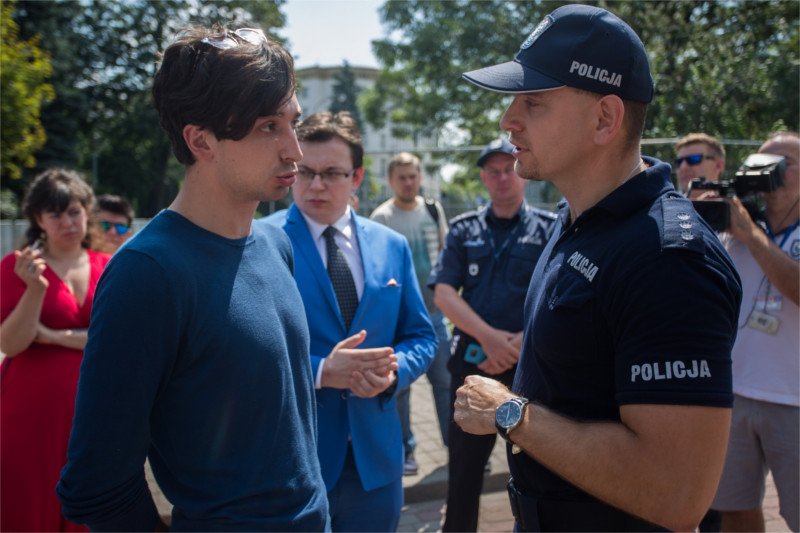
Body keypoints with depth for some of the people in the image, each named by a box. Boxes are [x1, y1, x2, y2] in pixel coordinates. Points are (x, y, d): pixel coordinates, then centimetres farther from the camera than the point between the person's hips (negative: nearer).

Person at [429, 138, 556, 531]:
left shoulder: (549, 229, 1)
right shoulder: (463, 230, 7)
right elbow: (443, 293, -2)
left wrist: (520, 342, -16)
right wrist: (489, 336, -16)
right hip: (473, 361, 2)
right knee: (464, 462, 10)